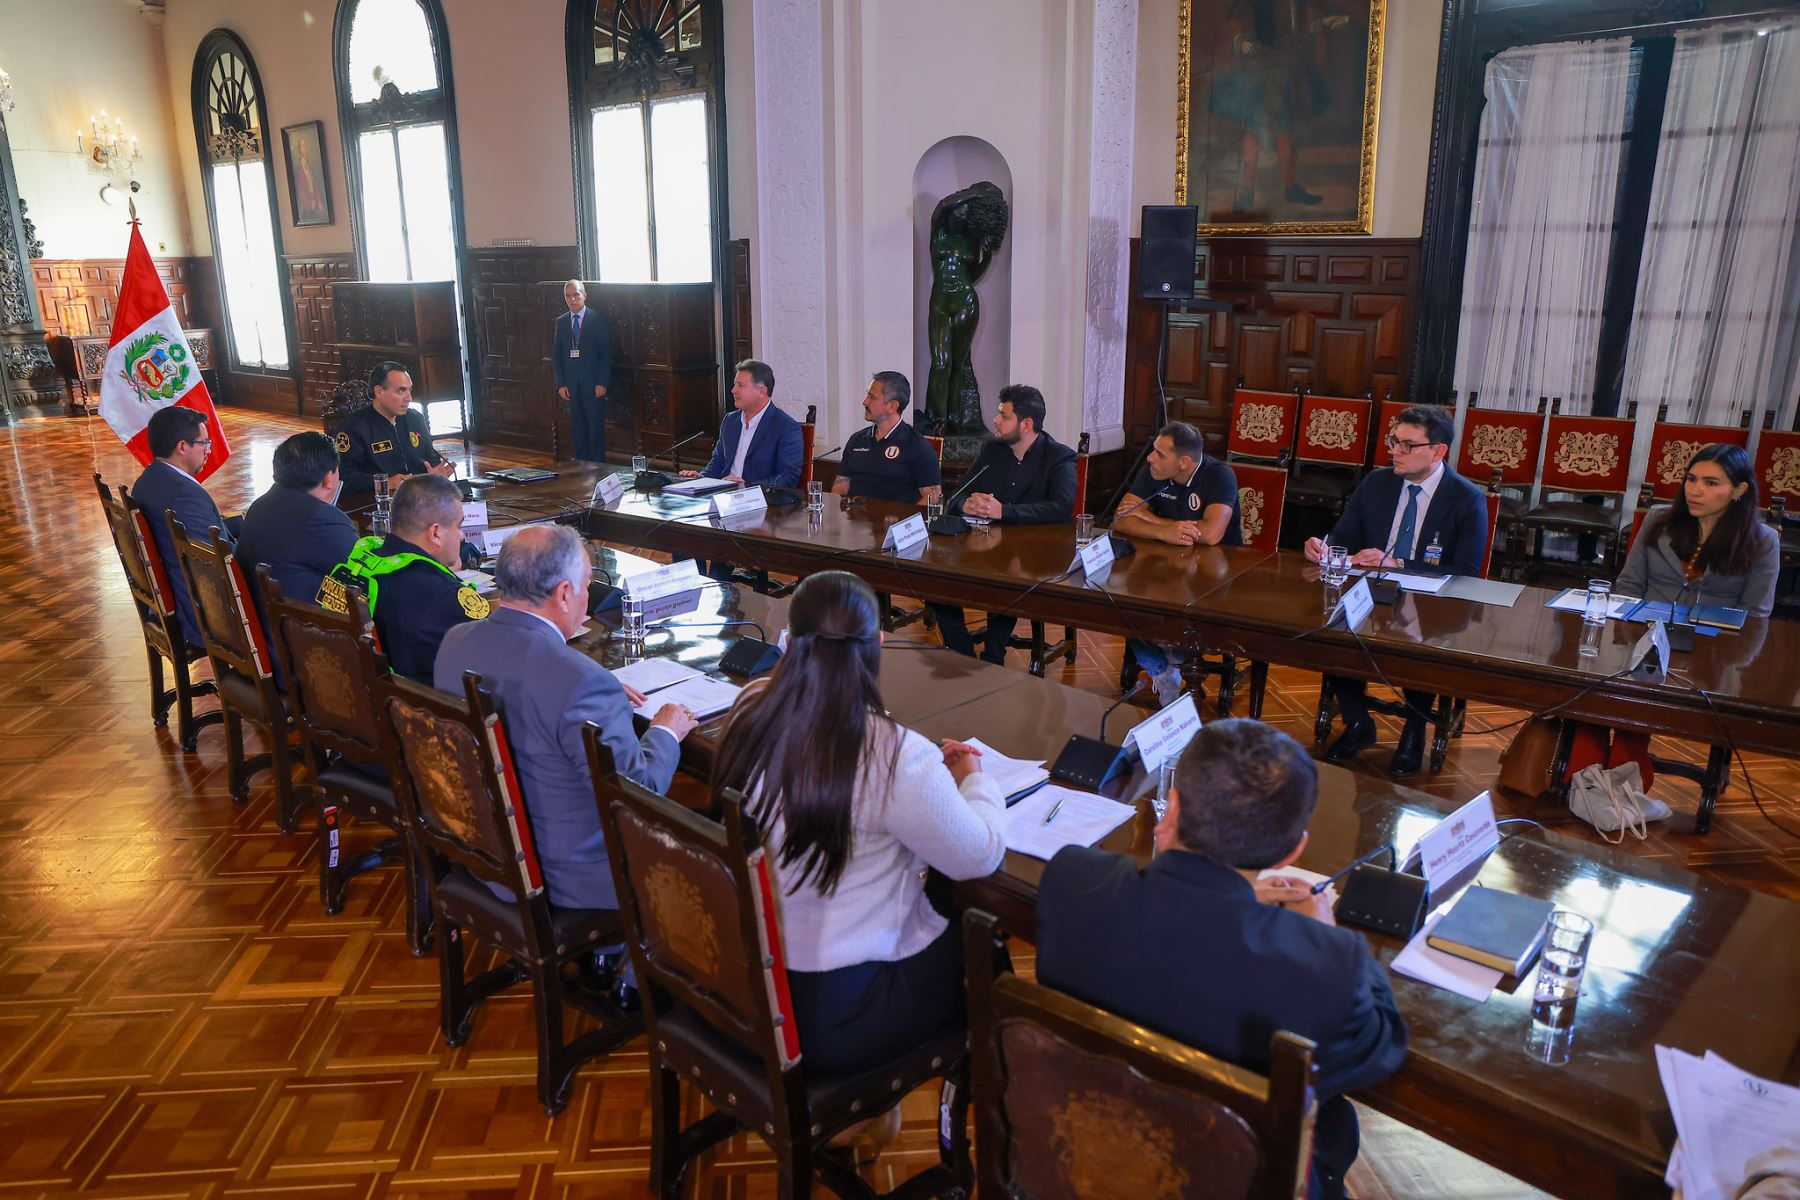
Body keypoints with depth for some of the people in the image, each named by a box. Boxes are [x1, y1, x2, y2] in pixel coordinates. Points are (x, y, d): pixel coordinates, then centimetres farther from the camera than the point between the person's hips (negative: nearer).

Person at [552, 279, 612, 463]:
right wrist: (560, 384, 1)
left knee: (596, 427, 0)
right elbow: (556, 355, 9)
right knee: (577, 428, 5)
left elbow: (606, 353, -4)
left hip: (593, 384, -3)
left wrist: (602, 383, -10)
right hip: (571, 385, 3)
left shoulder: (597, 320, -2)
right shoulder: (560, 322, 9)